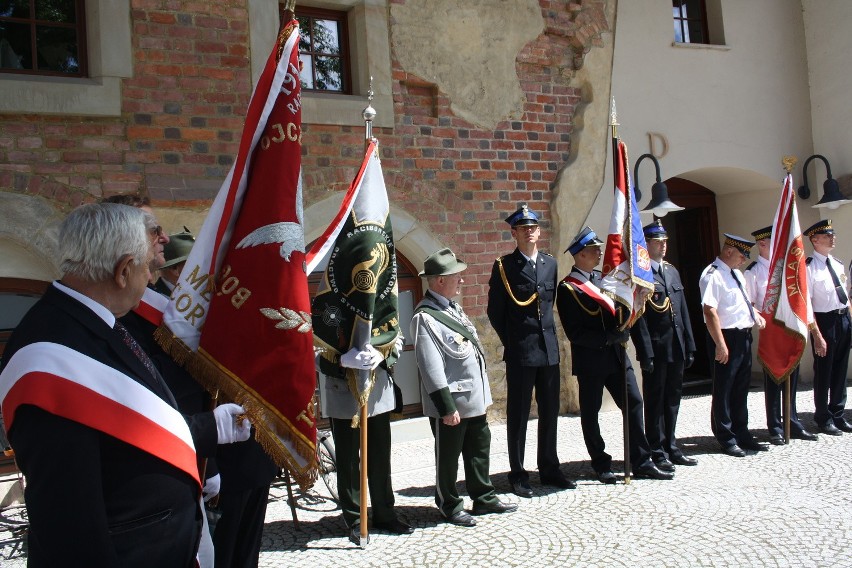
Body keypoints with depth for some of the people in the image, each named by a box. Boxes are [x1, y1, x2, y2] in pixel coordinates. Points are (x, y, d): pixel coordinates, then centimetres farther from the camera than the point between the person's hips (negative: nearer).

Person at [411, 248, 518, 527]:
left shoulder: (453, 307, 10)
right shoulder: (425, 317, -19)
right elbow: (431, 368, -22)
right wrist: (446, 407, -21)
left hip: (474, 398, 9)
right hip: (452, 403, -9)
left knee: (479, 449, 18)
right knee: (448, 457, 8)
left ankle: (484, 498, 32)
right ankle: (450, 506, 23)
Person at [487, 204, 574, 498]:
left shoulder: (550, 263, 10)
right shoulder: (504, 266, -4)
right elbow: (495, 311, -1)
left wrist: (548, 333, 11)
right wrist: (511, 341, 1)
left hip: (549, 348, 5)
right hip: (520, 352, -5)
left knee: (549, 411, 12)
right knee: (518, 414, 3)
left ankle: (549, 468, 25)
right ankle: (518, 474, 13)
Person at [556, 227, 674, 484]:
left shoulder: (602, 278, 12)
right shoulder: (568, 288, -12)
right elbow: (575, 333, -17)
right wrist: (609, 337, -20)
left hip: (616, 355, 7)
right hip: (590, 359, -7)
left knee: (634, 403, 6)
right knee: (590, 412, 5)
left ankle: (642, 462, 14)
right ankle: (601, 465, 19)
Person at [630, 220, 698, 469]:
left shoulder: (672, 271, 16)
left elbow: (683, 311, 16)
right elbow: (638, 318, -14)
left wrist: (689, 346, 12)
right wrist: (646, 353, -17)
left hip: (676, 348, 7)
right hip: (656, 349, -7)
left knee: (672, 399, 15)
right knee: (655, 401, 3)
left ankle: (671, 447, 26)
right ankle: (657, 452, 13)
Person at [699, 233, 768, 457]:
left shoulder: (735, 273, 13)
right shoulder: (713, 276, -16)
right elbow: (710, 312, -23)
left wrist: (755, 313, 8)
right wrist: (720, 344, -25)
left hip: (744, 337, 9)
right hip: (727, 338, -9)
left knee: (741, 389, 18)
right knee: (723, 391, 3)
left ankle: (741, 434, 31)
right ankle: (726, 439, 15)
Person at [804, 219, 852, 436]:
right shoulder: (809, 267, -11)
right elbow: (805, 302, -15)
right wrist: (816, 332, -18)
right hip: (825, 320, -7)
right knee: (823, 371, 3)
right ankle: (824, 419, 16)